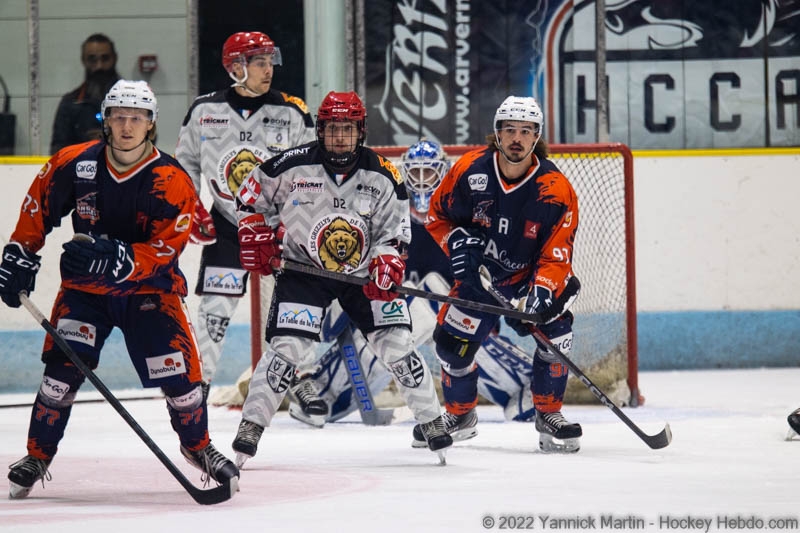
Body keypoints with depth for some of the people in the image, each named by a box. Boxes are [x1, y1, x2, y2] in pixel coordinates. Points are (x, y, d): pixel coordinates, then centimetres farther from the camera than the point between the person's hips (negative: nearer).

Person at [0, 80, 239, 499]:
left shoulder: (172, 183, -18)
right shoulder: (74, 165, -10)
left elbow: (164, 249, -24)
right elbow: (38, 208, 7)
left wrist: (118, 260, -39)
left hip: (149, 287, -1)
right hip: (84, 287, 1)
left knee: (178, 370, -8)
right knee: (63, 367, -14)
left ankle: (198, 446, 20)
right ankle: (37, 456, 3)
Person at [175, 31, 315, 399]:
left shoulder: (291, 113, -4)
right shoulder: (204, 111, -2)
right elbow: (185, 162, 11)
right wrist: (188, 206, 0)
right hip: (226, 226, 0)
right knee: (215, 308, -3)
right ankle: (196, 385, 7)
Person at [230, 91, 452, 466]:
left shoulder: (382, 175, -8)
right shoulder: (292, 166, -13)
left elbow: (394, 228, -1)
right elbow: (251, 194, 1)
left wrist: (387, 262, -19)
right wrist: (257, 237, -6)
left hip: (364, 274, 2)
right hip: (302, 268, -2)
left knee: (396, 344, -4)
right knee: (287, 347, -15)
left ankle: (432, 421, 10)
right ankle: (251, 425, -7)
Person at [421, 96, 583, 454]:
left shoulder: (556, 191, -20)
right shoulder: (469, 170, -14)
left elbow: (556, 256, -21)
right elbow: (437, 215, 1)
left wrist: (541, 293, -39)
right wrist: (456, 243, -17)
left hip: (530, 277, -2)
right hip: (478, 276, 2)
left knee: (555, 329, -25)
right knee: (452, 341, -6)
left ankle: (548, 414, -5)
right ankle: (459, 413, 25)